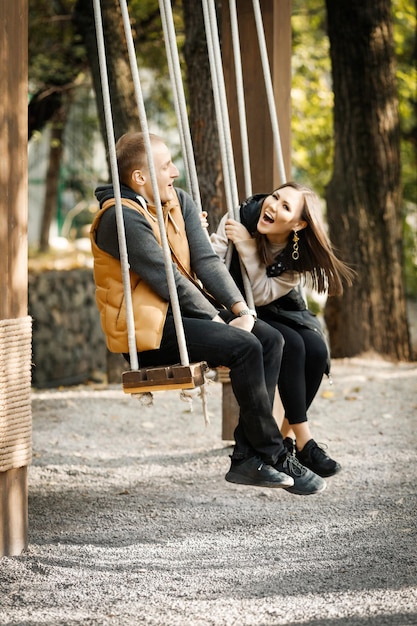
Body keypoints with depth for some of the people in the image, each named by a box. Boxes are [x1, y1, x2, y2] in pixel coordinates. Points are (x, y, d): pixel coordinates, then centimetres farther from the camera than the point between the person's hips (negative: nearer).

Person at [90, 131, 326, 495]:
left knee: (270, 339, -9)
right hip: (147, 327, -9)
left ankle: (247, 457, -12)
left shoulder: (179, 201, 10)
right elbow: (167, 278, -19)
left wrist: (241, 310, -10)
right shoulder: (122, 217, -17)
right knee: (244, 347, -24)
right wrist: (218, 322, -17)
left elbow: (207, 261, 3)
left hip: (184, 311, 9)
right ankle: (274, 456, -15)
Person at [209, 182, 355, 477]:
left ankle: (288, 434, -9)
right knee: (291, 345, -30)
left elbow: (263, 295, -21)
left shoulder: (299, 254, -11)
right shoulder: (239, 219, -17)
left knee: (316, 348, -25)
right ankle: (304, 440, -22)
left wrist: (247, 247, -30)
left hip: (277, 311, 4)